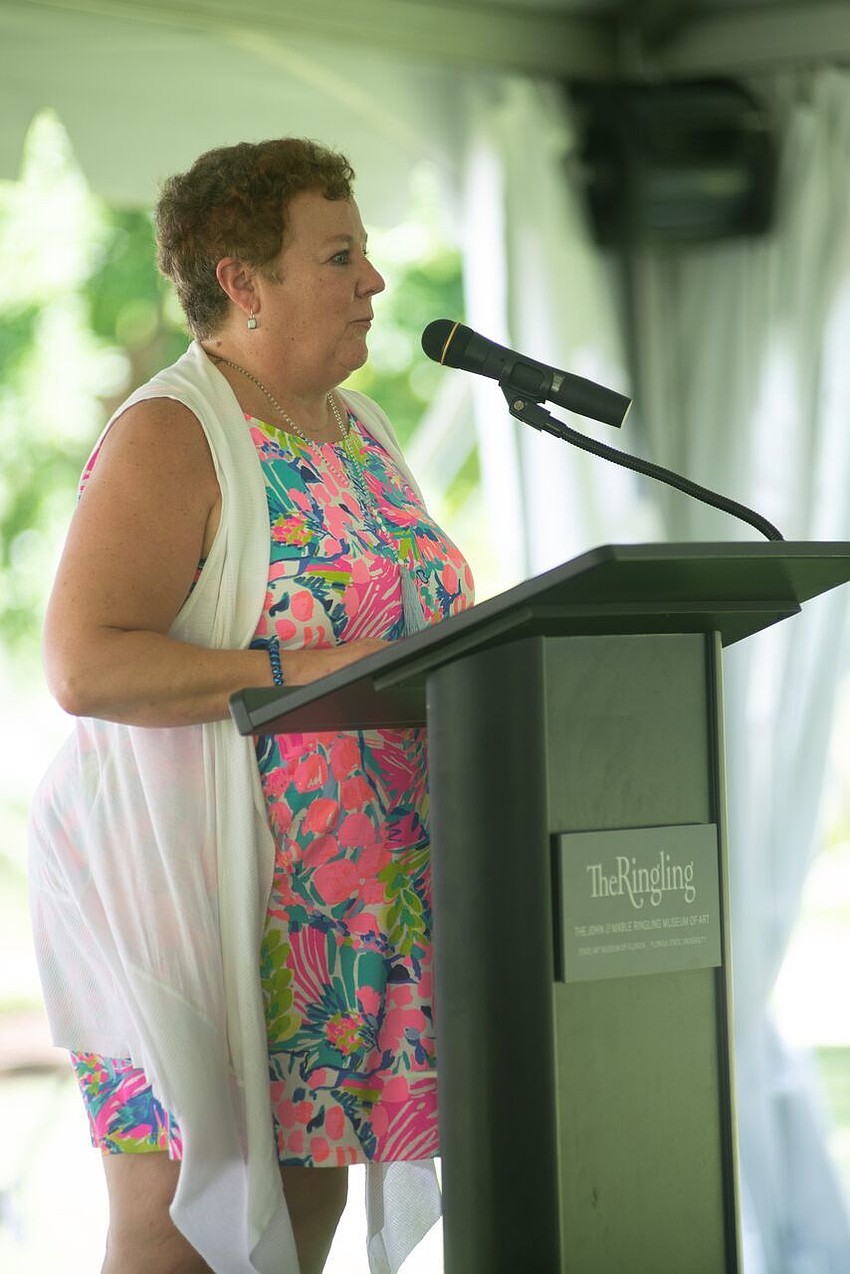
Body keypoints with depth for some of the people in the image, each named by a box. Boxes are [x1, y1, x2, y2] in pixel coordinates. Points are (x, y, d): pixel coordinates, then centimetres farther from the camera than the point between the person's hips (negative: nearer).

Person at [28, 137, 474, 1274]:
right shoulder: (170, 436, -10)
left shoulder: (361, 433, 16)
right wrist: (302, 670, -24)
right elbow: (84, 664, -20)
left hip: (344, 903, 8)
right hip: (201, 895, -8)